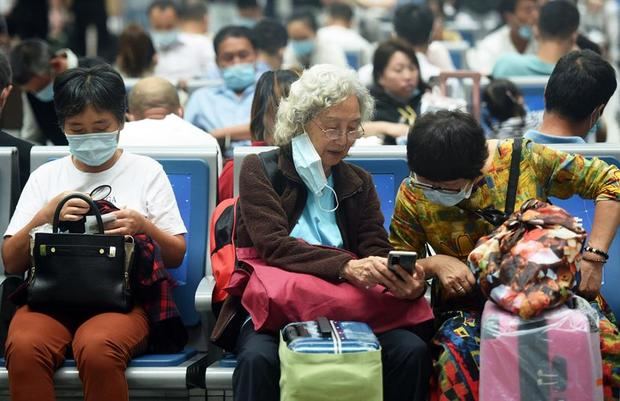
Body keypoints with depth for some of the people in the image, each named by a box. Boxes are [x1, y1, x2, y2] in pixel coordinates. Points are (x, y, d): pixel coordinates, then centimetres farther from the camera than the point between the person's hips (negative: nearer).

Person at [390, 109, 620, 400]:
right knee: (458, 352, -36)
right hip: (468, 302, 0)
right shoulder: (413, 194, -4)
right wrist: (434, 263, -15)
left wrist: (593, 257, -11)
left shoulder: (524, 158, -8)